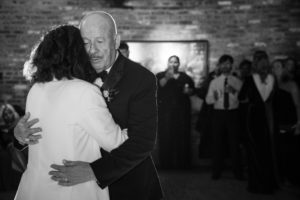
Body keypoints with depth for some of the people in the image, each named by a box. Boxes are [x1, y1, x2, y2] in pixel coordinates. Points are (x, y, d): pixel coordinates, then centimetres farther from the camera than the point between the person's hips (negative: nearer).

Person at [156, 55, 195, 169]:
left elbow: (192, 90, 19)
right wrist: (167, 77, -28)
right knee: (165, 136, -6)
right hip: (165, 111, -2)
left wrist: (188, 91, -4)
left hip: (182, 111, 2)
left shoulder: (185, 77, 14)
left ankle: (181, 163, 8)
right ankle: (166, 163, 0)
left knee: (182, 136, 0)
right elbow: (158, 85, -13)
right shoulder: (161, 75, 6)